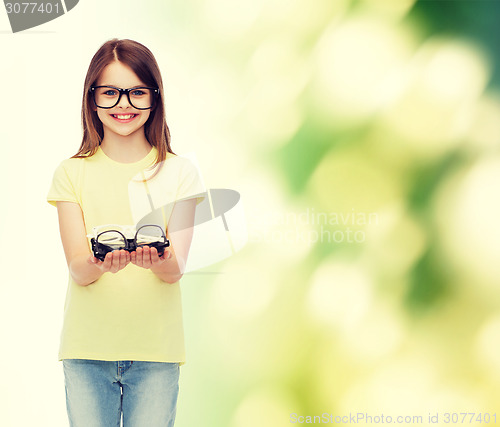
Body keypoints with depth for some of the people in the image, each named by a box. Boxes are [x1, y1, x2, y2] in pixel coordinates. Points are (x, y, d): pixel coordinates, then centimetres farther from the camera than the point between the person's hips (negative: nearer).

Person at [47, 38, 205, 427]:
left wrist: (158, 260, -30)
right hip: (87, 348, 0)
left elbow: (177, 269, -6)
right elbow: (77, 270, -6)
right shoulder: (72, 173, 4)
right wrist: (101, 263, -29)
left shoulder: (179, 172, 3)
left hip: (156, 348, 0)